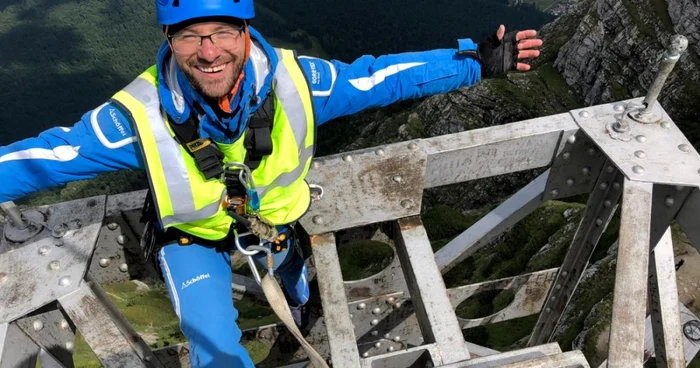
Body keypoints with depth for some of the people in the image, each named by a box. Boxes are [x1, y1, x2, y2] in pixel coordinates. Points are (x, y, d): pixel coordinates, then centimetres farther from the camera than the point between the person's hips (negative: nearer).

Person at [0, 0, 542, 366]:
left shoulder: (293, 80, -32)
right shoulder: (140, 115, -35)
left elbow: (380, 77, -23)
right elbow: (47, 155, -26)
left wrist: (477, 62, -21)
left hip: (272, 221, 3)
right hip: (193, 239, -2)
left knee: (295, 289, 33)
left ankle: (296, 298, 75)